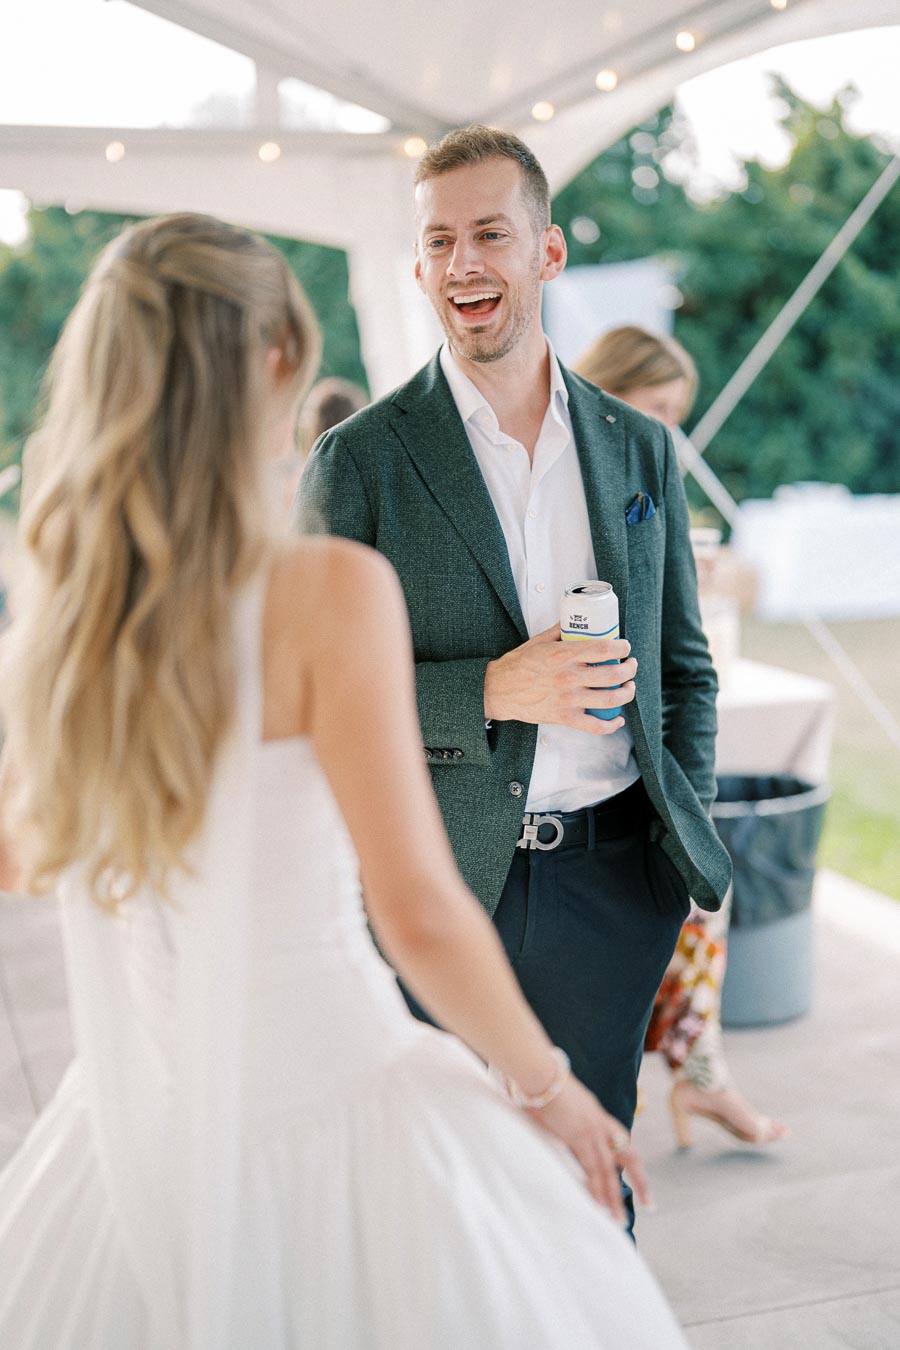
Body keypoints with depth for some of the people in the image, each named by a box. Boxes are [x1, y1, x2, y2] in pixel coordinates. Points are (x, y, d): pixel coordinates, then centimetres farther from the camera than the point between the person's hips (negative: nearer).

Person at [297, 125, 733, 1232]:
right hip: (440, 891, -3)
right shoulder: (361, 460, -4)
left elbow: (684, 666, 14)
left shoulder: (640, 448, 7)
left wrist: (685, 837, 3)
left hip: (610, 880, 3)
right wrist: (491, 691, -19)